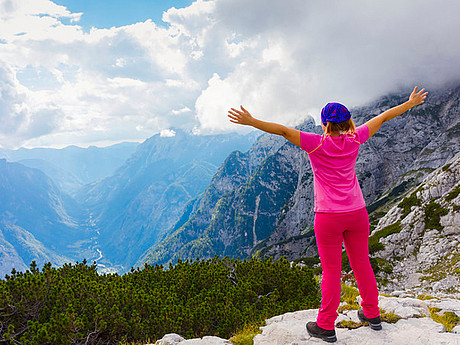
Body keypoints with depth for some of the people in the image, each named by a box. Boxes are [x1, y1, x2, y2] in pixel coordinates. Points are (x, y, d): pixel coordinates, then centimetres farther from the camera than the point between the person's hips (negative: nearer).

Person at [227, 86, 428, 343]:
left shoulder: (317, 143, -12)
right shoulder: (354, 140, 0)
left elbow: (283, 130, -21)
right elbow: (382, 118, 12)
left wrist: (251, 121, -22)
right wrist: (411, 103, 23)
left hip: (329, 217, -4)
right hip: (357, 213, 4)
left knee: (331, 271, 5)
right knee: (362, 264, 18)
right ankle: (372, 314, 35)